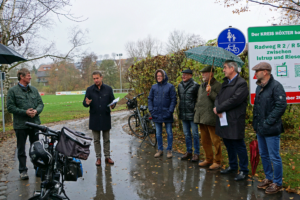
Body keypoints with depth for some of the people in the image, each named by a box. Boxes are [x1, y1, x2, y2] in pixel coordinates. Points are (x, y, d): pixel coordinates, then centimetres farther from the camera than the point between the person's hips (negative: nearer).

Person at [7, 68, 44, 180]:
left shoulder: (34, 90, 10)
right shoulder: (13, 91, -4)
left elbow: (40, 103, 9)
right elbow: (10, 107, -8)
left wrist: (36, 111, -12)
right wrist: (25, 112, -17)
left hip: (34, 123, 4)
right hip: (20, 125, -4)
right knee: (21, 149, 6)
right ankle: (23, 171, 16)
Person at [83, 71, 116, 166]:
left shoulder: (108, 89, 2)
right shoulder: (90, 89, 1)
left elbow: (113, 101, 6)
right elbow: (84, 103, 1)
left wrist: (113, 105, -17)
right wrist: (86, 103, -23)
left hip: (105, 118, 0)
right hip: (94, 118, 0)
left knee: (106, 139, 10)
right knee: (96, 140, 9)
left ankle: (107, 157, 21)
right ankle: (98, 158, 19)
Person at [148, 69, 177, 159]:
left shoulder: (170, 86, -3)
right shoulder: (154, 87, 6)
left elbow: (173, 100, -4)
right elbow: (150, 99, 10)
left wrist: (170, 111, -11)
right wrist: (151, 110, -1)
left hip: (166, 114, -3)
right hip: (156, 114, 3)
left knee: (169, 132, 5)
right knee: (158, 133, 11)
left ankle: (169, 150, 15)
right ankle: (160, 150, 21)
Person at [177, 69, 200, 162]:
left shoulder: (195, 85, -7)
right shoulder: (180, 85, 11)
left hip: (192, 114, -6)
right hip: (183, 114, 6)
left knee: (195, 134, 0)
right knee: (186, 134, 12)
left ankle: (196, 153, 8)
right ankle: (189, 152, 23)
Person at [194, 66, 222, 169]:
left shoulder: (217, 85, -7)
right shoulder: (202, 86, 20)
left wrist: (210, 92, -26)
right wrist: (196, 109, 21)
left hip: (211, 118, -9)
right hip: (202, 117, 9)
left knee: (215, 141, -1)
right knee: (204, 140, 15)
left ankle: (217, 161, 9)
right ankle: (208, 159, 28)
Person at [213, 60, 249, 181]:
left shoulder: (241, 83, -11)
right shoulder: (225, 83, 16)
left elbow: (234, 100, -20)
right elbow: (218, 97, 10)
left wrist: (219, 109, -15)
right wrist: (217, 108, -10)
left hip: (235, 121, -8)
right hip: (223, 118, 8)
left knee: (239, 145, 0)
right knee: (228, 144, 17)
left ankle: (244, 171, 13)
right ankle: (233, 166, 32)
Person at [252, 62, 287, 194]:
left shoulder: (276, 86, -15)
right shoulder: (259, 87, 12)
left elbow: (281, 106, -21)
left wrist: (268, 122, -20)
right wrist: (256, 122, 12)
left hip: (271, 129, -9)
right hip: (260, 128, 9)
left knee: (274, 157, 2)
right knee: (264, 155, 18)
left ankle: (277, 183, 17)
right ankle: (269, 178, 34)